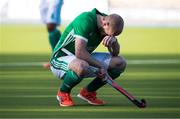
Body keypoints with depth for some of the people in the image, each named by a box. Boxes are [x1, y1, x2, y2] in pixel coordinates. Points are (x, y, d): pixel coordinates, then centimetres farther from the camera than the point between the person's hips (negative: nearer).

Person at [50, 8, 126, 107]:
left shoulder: (108, 26, -3)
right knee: (82, 67, -42)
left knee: (120, 63, -6)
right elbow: (79, 52, -34)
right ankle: (63, 93, -12)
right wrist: (101, 66, -28)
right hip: (61, 60, -8)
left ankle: (88, 91, 7)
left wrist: (114, 41, -20)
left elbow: (115, 53, 1)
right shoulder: (86, 20, -27)